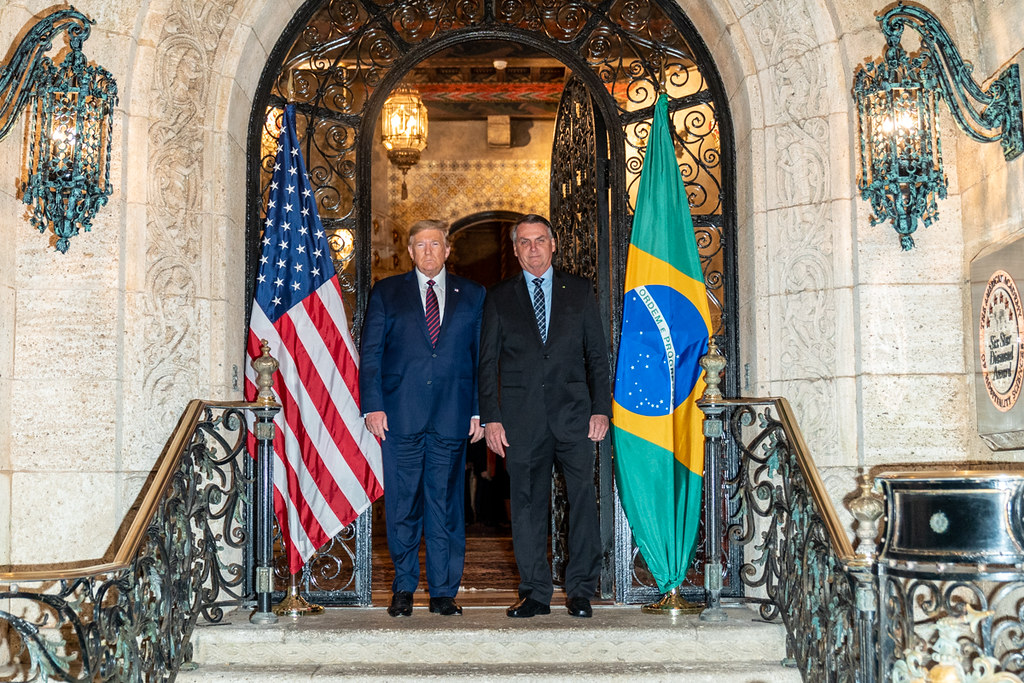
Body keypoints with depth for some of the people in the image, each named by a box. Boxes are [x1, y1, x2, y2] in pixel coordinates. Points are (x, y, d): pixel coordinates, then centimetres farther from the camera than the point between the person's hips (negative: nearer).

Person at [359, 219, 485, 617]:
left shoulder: (472, 296, 12)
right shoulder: (387, 293, 10)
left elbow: (482, 356, 10)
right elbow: (370, 353, 6)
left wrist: (480, 411, 2)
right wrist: (372, 405, -5)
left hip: (452, 416, 1)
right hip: (400, 415, 0)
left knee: (446, 505, 3)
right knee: (402, 505, 2)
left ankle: (443, 591, 12)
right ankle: (404, 588, 15)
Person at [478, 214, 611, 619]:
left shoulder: (579, 291, 11)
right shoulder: (499, 298, 10)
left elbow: (597, 354, 9)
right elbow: (487, 363, 8)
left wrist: (601, 409, 0)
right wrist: (490, 418, 0)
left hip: (573, 414, 0)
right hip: (521, 418, 0)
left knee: (583, 499, -6)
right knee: (527, 506, 2)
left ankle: (580, 590, 4)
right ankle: (535, 593, 11)